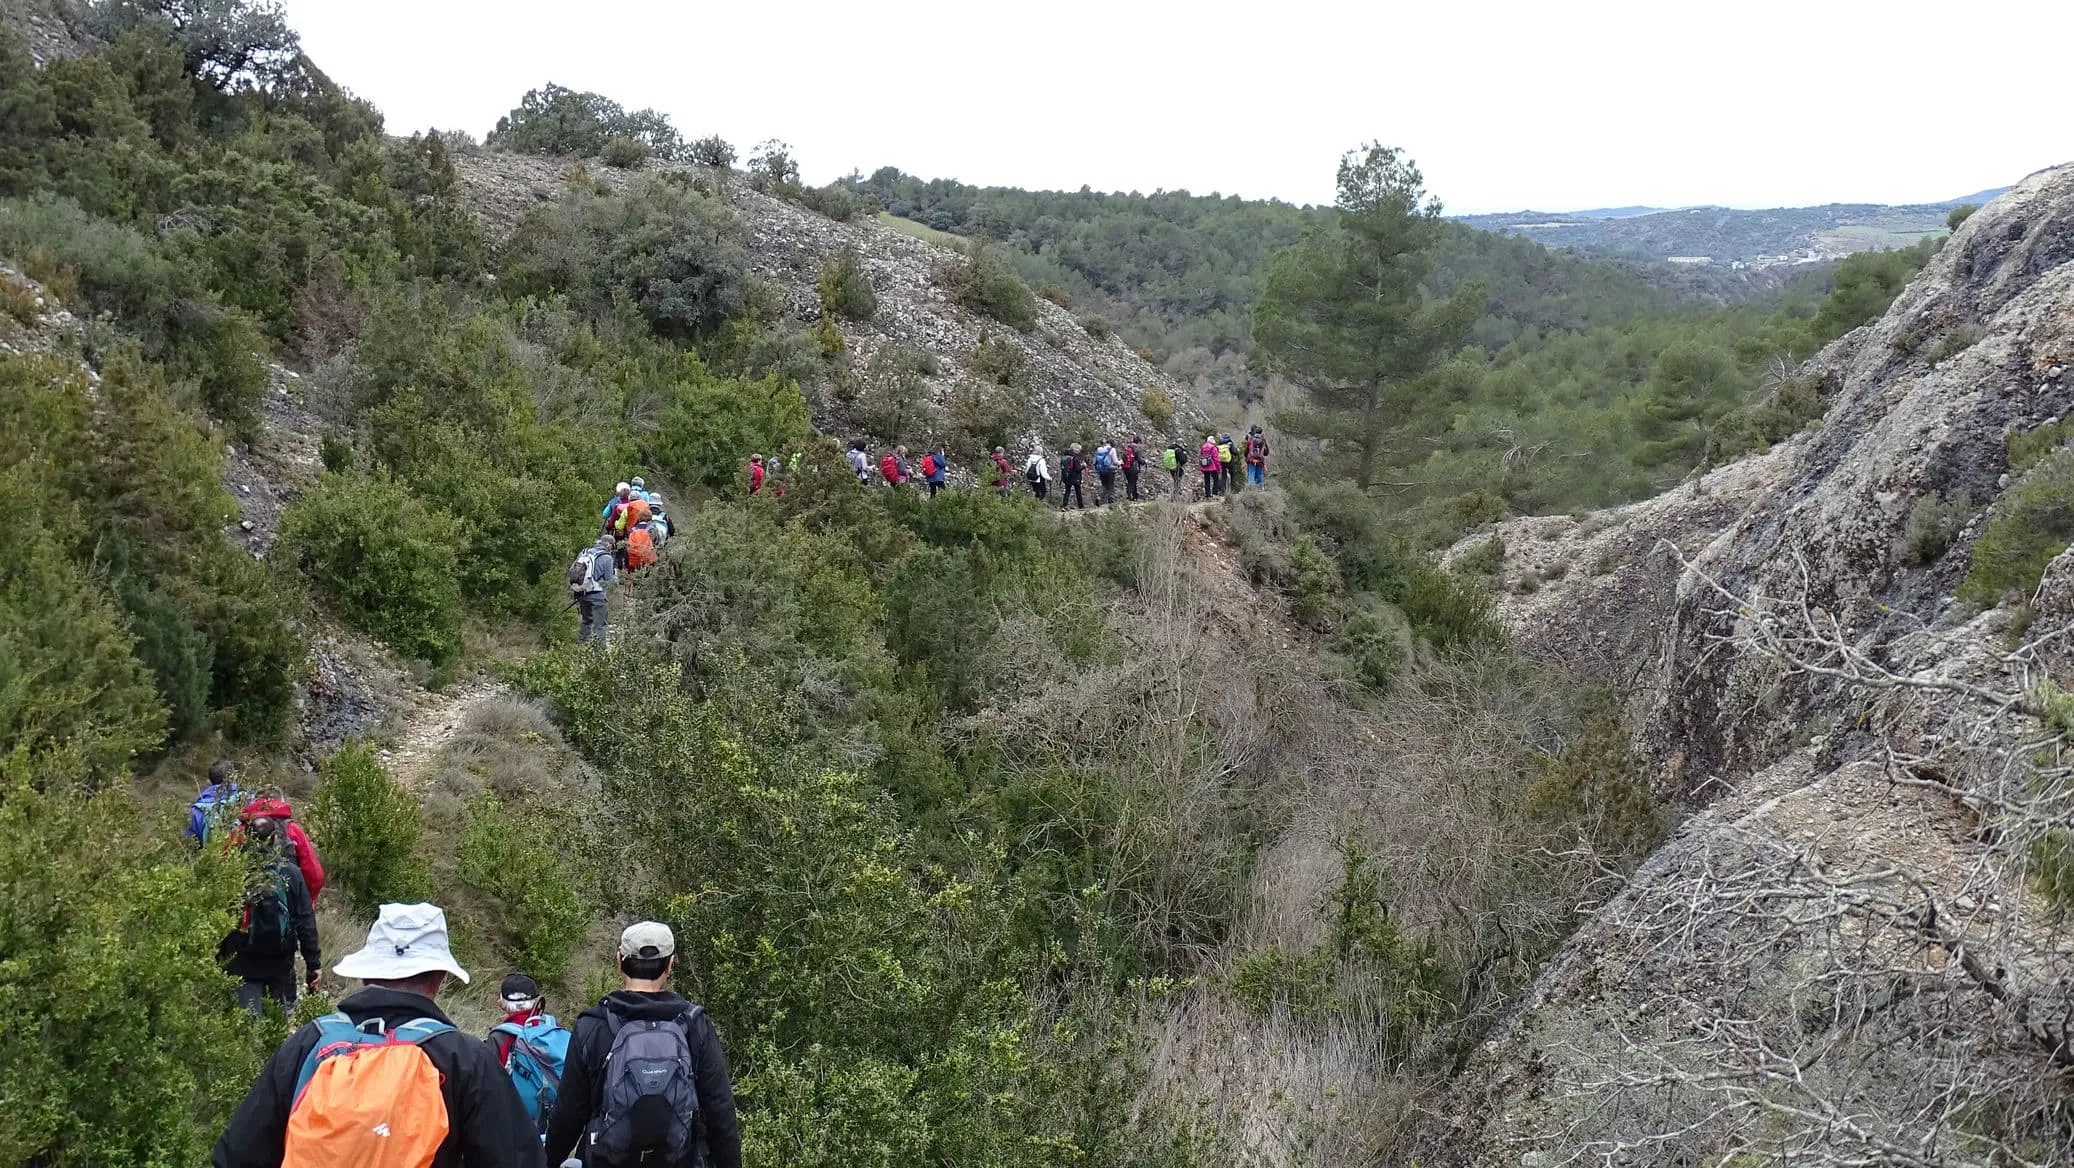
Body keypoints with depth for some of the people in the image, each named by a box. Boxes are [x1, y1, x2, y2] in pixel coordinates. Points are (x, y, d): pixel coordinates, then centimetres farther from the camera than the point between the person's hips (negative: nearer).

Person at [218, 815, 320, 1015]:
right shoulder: (291, 873, -7)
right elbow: (306, 923, -5)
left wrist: (219, 961, 11)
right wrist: (313, 963, 0)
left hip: (241, 964, 0)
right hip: (281, 963, 0)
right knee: (284, 1018, 15)